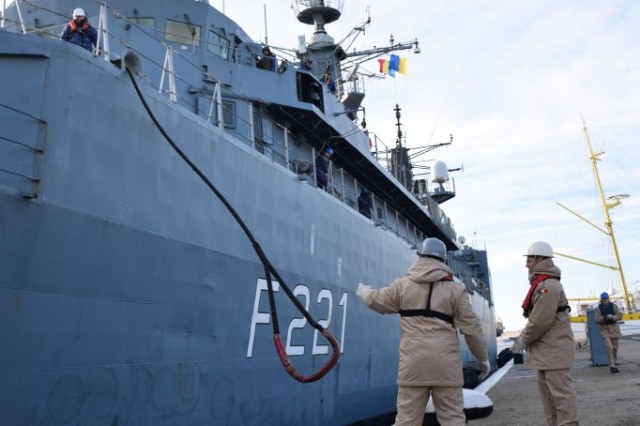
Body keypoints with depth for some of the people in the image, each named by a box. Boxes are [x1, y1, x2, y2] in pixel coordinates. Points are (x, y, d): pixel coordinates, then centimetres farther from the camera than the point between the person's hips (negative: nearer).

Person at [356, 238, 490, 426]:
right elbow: (472, 329, 5)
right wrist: (483, 358, 18)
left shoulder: (402, 285, 6)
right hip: (445, 362, 0)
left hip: (413, 362, 1)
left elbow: (376, 300, 21)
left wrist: (363, 291, 44)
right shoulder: (455, 289, 3)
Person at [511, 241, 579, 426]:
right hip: (546, 349, 10)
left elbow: (540, 321, -22)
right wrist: (523, 336, 10)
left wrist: (523, 340, -10)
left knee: (560, 391, -5)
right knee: (547, 391, 16)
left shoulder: (548, 286, -19)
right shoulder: (542, 284, 14)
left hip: (554, 349, -10)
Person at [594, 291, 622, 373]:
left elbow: (619, 316, -4)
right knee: (609, 347, -15)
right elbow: (597, 320, -7)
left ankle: (615, 362, 35)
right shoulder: (598, 308, -2)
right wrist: (605, 317, -23)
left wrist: (612, 317, -22)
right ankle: (612, 366, -15)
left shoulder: (614, 306, 2)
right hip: (604, 329, -2)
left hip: (614, 328, 2)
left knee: (615, 347, 12)